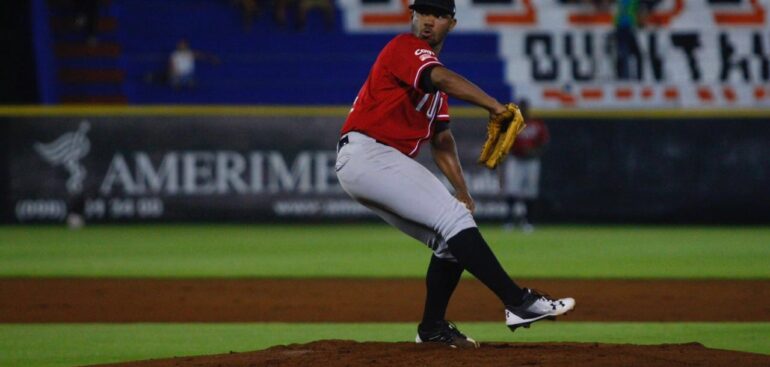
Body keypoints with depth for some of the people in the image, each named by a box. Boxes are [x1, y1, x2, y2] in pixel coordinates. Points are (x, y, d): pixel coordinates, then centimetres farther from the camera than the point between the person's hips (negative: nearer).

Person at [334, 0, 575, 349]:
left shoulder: (431, 76, 22)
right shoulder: (406, 48, -7)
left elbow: (440, 138, 18)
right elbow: (444, 79, -28)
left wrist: (461, 191, 7)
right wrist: (496, 107, -37)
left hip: (384, 163, 10)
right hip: (367, 153, -10)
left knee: (451, 239, 9)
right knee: (454, 219, -18)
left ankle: (432, 328, 18)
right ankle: (517, 302, -24)